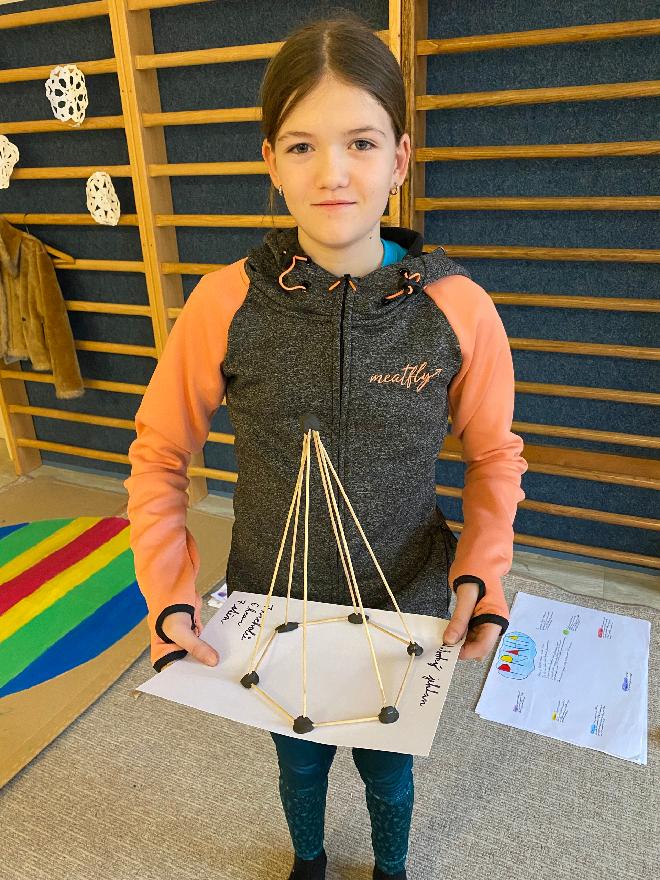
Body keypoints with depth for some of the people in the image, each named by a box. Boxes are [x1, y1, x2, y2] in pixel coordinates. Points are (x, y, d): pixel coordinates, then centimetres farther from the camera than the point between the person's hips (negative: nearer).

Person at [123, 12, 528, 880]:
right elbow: (159, 452, -7)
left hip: (405, 611, 0)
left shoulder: (458, 308, -17)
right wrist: (169, 592, -15)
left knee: (388, 765, 27)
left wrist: (482, 573, -16)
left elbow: (494, 453, -3)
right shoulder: (225, 304, -18)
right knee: (299, 758, 29)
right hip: (271, 610, 1)